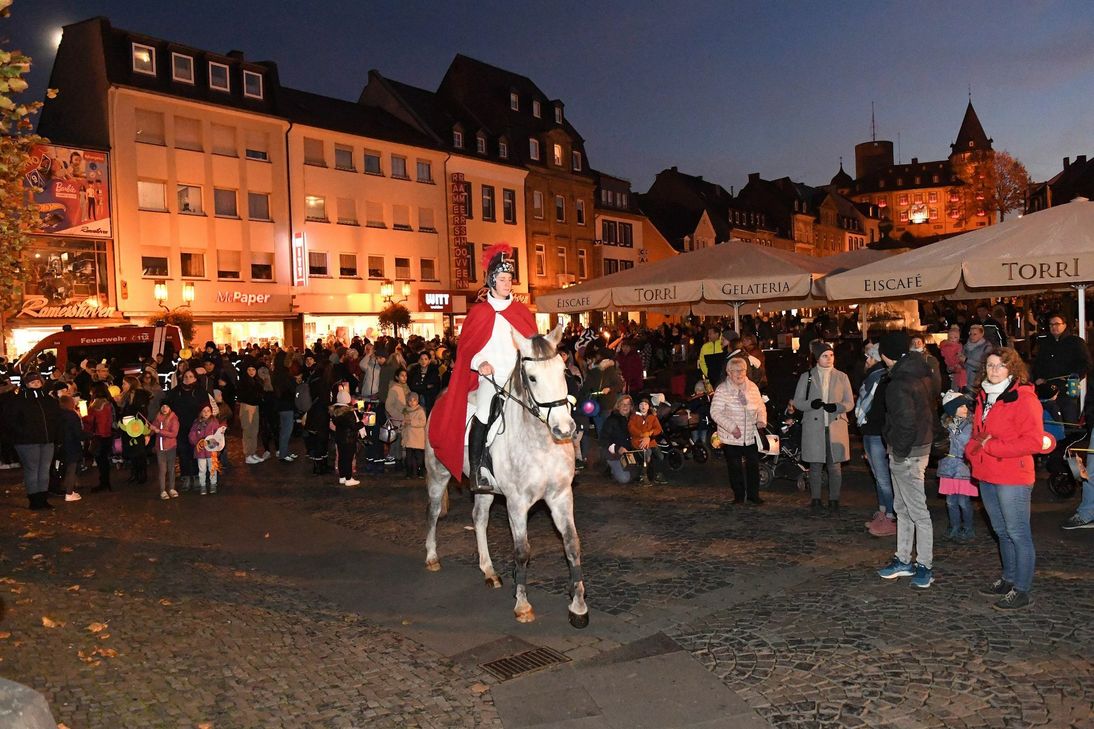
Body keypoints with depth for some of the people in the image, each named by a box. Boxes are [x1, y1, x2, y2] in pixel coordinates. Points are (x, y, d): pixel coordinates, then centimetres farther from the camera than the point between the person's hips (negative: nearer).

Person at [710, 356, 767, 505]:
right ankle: (738, 496, 19)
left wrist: (761, 420, -3)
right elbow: (715, 412, -15)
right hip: (731, 437, -4)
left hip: (751, 436, 4)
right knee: (735, 468, 5)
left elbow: (760, 406, 16)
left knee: (753, 465, 7)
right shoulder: (722, 390, -10)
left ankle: (753, 495, 20)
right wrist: (731, 427, -22)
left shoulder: (752, 387, 6)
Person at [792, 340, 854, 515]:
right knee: (815, 466, 4)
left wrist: (837, 407, -14)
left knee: (835, 466, 2)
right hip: (814, 427, -1)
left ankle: (834, 500, 14)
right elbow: (797, 402, 4)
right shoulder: (806, 377, 5)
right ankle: (816, 500, 16)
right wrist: (811, 404, -17)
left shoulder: (842, 377, 7)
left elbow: (850, 402, 7)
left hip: (836, 427, 1)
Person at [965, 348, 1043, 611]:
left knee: (1018, 534, -1)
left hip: (1012, 479, -8)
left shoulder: (1024, 398, -12)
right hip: (986, 476, 8)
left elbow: (1033, 441, -19)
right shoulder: (984, 397, 13)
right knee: (1002, 532, 19)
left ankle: (1022, 591, 8)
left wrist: (992, 446, -18)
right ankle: (1009, 579, 32)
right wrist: (972, 449, 2)